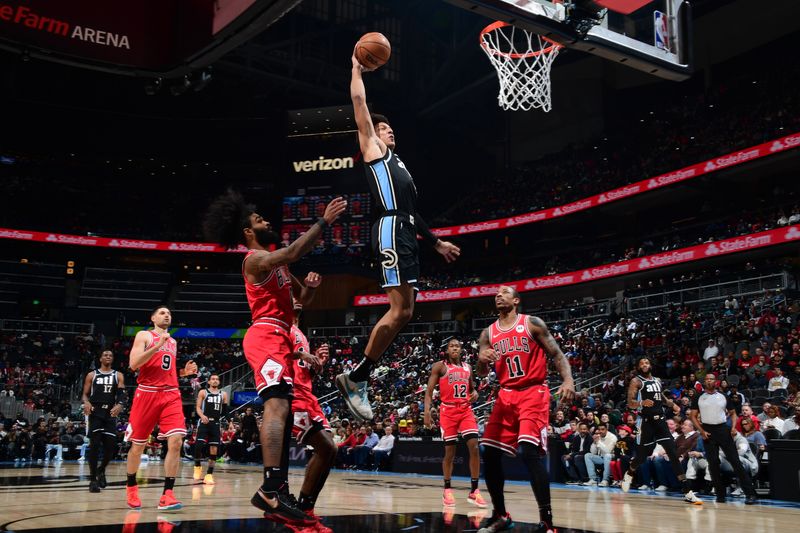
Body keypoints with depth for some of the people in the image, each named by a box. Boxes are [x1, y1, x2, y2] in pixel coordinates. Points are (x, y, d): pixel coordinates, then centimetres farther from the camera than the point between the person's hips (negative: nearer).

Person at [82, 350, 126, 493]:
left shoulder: (118, 376, 10)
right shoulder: (92, 375, 9)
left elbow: (122, 395, 0)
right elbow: (85, 394, 8)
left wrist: (120, 405, -23)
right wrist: (86, 403, -16)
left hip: (110, 413, 2)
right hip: (95, 412, -2)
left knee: (111, 446, -1)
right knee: (94, 445, -10)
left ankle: (101, 470, 26)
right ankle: (93, 479, -4)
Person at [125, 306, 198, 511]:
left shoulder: (173, 341, 21)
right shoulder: (144, 335, 3)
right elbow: (133, 364, -11)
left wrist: (184, 372, 10)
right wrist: (157, 346, -19)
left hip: (171, 394, 4)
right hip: (147, 393, -4)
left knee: (176, 442, -15)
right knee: (138, 445, 7)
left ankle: (167, 494, -15)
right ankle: (131, 486, 31)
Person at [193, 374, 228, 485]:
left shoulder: (223, 394, 10)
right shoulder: (203, 392, 4)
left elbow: (226, 410, 14)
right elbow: (198, 407, -2)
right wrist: (202, 416, -19)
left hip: (216, 424, 3)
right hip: (204, 422, -3)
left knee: (214, 449, 0)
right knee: (198, 445, -16)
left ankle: (209, 474, 6)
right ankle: (197, 466, 10)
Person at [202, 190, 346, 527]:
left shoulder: (277, 263, 25)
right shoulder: (256, 258, -4)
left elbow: (302, 299, 30)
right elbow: (293, 253, -23)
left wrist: (311, 285, 7)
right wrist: (324, 222, -19)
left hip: (280, 339, 10)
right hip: (266, 336, -10)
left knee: (282, 411, 6)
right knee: (277, 404, -26)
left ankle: (279, 494, 6)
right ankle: (270, 489, -36)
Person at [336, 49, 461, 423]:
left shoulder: (396, 163, 31)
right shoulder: (372, 147, 9)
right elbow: (359, 103, 3)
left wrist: (435, 241, 31)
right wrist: (357, 68, 13)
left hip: (406, 234, 9)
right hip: (391, 231, -9)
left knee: (403, 311, 4)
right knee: (399, 310, -16)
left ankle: (358, 377, 7)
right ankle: (355, 377, -8)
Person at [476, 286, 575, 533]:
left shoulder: (533, 323, -2)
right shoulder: (488, 334, 10)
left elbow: (556, 355, -4)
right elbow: (482, 374, 10)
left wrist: (568, 380, -23)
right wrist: (482, 360, -14)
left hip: (533, 393, -5)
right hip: (506, 396, 6)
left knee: (530, 451, -22)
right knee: (489, 454, -1)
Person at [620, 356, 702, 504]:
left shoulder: (657, 381, 16)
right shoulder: (636, 381, -4)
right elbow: (630, 403, -13)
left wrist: (672, 404, 18)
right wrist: (642, 403, -33)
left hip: (661, 420, 5)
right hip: (646, 422, -5)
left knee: (673, 454, -6)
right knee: (642, 455, 3)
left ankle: (687, 492, -10)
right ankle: (629, 475, 36)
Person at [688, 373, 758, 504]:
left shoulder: (723, 397, 8)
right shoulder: (699, 398, 6)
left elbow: (732, 413, 14)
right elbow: (693, 416, 6)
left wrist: (733, 427, -3)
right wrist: (701, 431, -7)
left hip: (723, 429, 0)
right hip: (708, 431, 1)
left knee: (735, 461, -6)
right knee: (713, 463, 1)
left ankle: (750, 493, -7)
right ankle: (720, 495, 10)